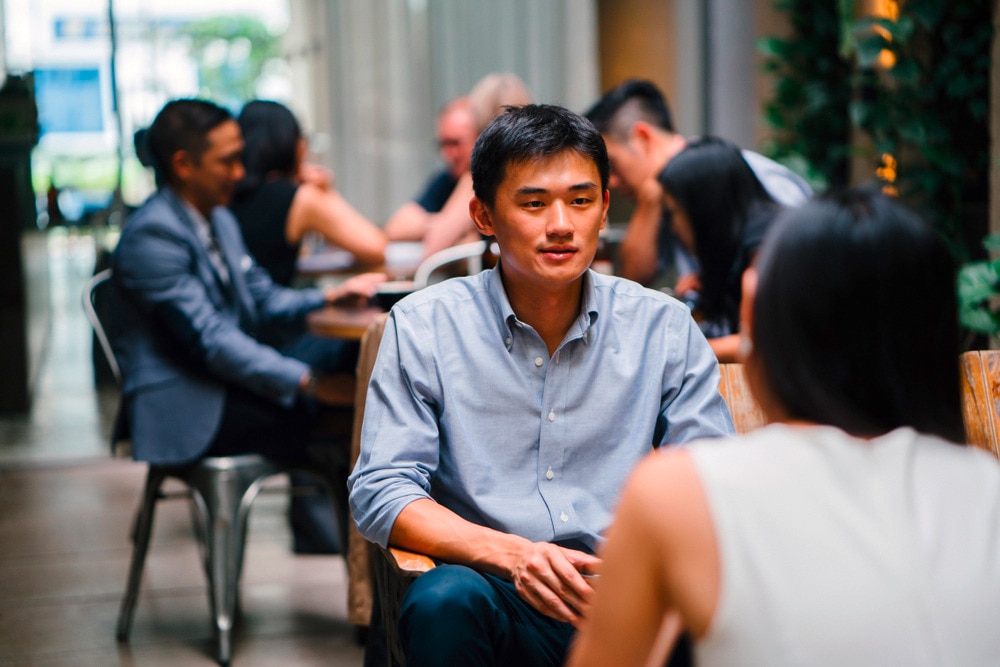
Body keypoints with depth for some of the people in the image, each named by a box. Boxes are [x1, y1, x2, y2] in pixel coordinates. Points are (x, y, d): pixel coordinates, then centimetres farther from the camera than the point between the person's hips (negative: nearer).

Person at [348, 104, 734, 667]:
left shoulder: (666, 329, 10)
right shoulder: (423, 327, 5)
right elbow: (381, 492, -1)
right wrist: (510, 554, -18)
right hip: (500, 600, -1)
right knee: (445, 599, -36)